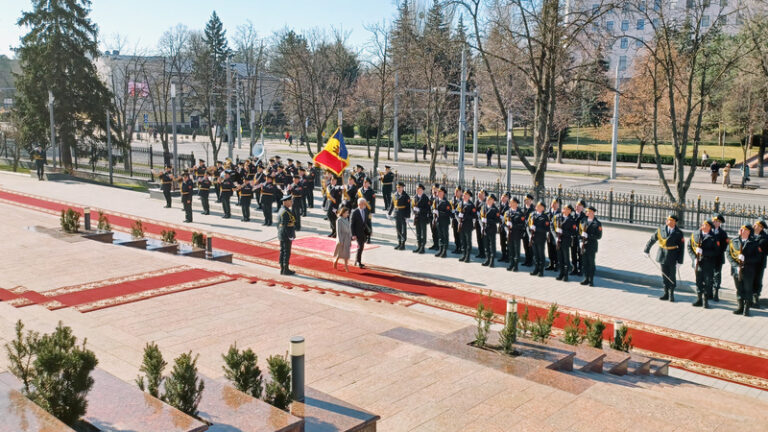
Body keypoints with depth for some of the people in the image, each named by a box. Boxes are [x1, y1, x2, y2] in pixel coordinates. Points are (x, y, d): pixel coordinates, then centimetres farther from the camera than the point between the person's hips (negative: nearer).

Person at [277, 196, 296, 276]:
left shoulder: (281, 210, 12)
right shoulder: (286, 212, -19)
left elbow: (278, 224, 16)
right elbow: (286, 225, -22)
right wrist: (290, 236, -20)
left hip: (281, 235, 10)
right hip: (286, 235, -10)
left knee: (282, 251, 13)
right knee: (286, 252, -3)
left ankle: (282, 269, 20)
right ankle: (286, 270, 3)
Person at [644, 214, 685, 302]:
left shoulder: (679, 233, -9)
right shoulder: (661, 230, -2)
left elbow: (681, 248, -7)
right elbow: (652, 239, 7)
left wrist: (680, 261, -10)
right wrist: (647, 250, 9)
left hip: (672, 257, -3)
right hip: (662, 255, 3)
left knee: (672, 276, 5)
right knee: (664, 275, 9)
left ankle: (671, 294, 18)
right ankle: (666, 294, 19)